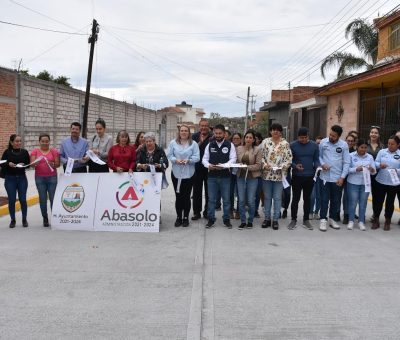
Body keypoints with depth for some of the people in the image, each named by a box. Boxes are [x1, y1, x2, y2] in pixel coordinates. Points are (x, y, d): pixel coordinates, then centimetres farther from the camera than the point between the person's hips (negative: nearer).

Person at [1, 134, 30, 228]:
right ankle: (13, 220, 17)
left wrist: (23, 165, -15)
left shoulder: (24, 152, 1)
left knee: (23, 200, 1)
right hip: (10, 179, -1)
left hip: (22, 178, 1)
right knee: (12, 200, 2)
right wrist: (8, 164, -19)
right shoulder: (7, 152, -2)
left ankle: (24, 219, 17)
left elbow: (28, 164, 5)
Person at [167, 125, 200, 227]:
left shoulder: (193, 144, 2)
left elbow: (196, 157, -3)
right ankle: (178, 217, 17)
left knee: (186, 196, 4)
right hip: (176, 173, 1)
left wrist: (188, 160, -20)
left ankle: (186, 217, 16)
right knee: (178, 196, 6)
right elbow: (169, 156, 1)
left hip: (188, 174, -1)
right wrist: (176, 160, -17)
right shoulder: (173, 143, 5)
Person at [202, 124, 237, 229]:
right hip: (212, 176, 2)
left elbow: (233, 159, -5)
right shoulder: (210, 145, 7)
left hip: (225, 176, -2)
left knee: (226, 199, 6)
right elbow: (204, 159, 7)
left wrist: (223, 166, -21)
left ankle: (226, 219, 17)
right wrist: (208, 165, -15)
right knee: (211, 199, 7)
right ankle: (211, 219, 16)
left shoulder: (230, 145, 1)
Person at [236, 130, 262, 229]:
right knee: (241, 200, 4)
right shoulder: (239, 148, 6)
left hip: (252, 177, -2)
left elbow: (258, 165, -6)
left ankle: (250, 221, 17)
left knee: (251, 201, 0)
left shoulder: (257, 149, -2)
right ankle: (243, 221, 16)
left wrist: (247, 167, -16)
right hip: (241, 176, 3)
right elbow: (235, 161, 11)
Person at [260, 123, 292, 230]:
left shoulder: (285, 144, 0)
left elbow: (289, 159, -2)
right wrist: (264, 165, -13)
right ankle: (267, 218, 20)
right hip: (267, 174, 1)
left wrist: (282, 167, -15)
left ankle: (275, 219, 14)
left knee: (277, 198, 5)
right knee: (267, 197, 9)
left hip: (279, 174, -1)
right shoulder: (265, 142, 3)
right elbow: (261, 156, 3)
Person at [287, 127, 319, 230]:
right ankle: (293, 220, 16)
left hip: (309, 176, 2)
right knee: (295, 198, 4)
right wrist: (295, 166, -20)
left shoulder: (314, 145, 3)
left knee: (307, 199, 10)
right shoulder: (293, 145, -3)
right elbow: (289, 160, -1)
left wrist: (317, 167, -15)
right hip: (297, 176, -2)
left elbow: (316, 159, 6)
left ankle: (306, 220, 20)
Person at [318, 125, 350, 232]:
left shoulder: (344, 145, -4)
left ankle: (333, 219, 25)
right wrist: (322, 164, -14)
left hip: (337, 177, 1)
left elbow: (346, 162, -2)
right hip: (324, 176, -1)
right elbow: (319, 156, 7)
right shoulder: (323, 142, -3)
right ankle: (323, 220, 11)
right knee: (324, 199, 2)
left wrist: (342, 177, -8)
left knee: (336, 200, 11)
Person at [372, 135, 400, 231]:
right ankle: (376, 220, 20)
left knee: (390, 202, 11)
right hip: (381, 181, 1)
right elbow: (375, 163, -1)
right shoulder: (382, 152, 1)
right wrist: (379, 165, -21)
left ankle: (387, 222, 24)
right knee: (378, 201, 6)